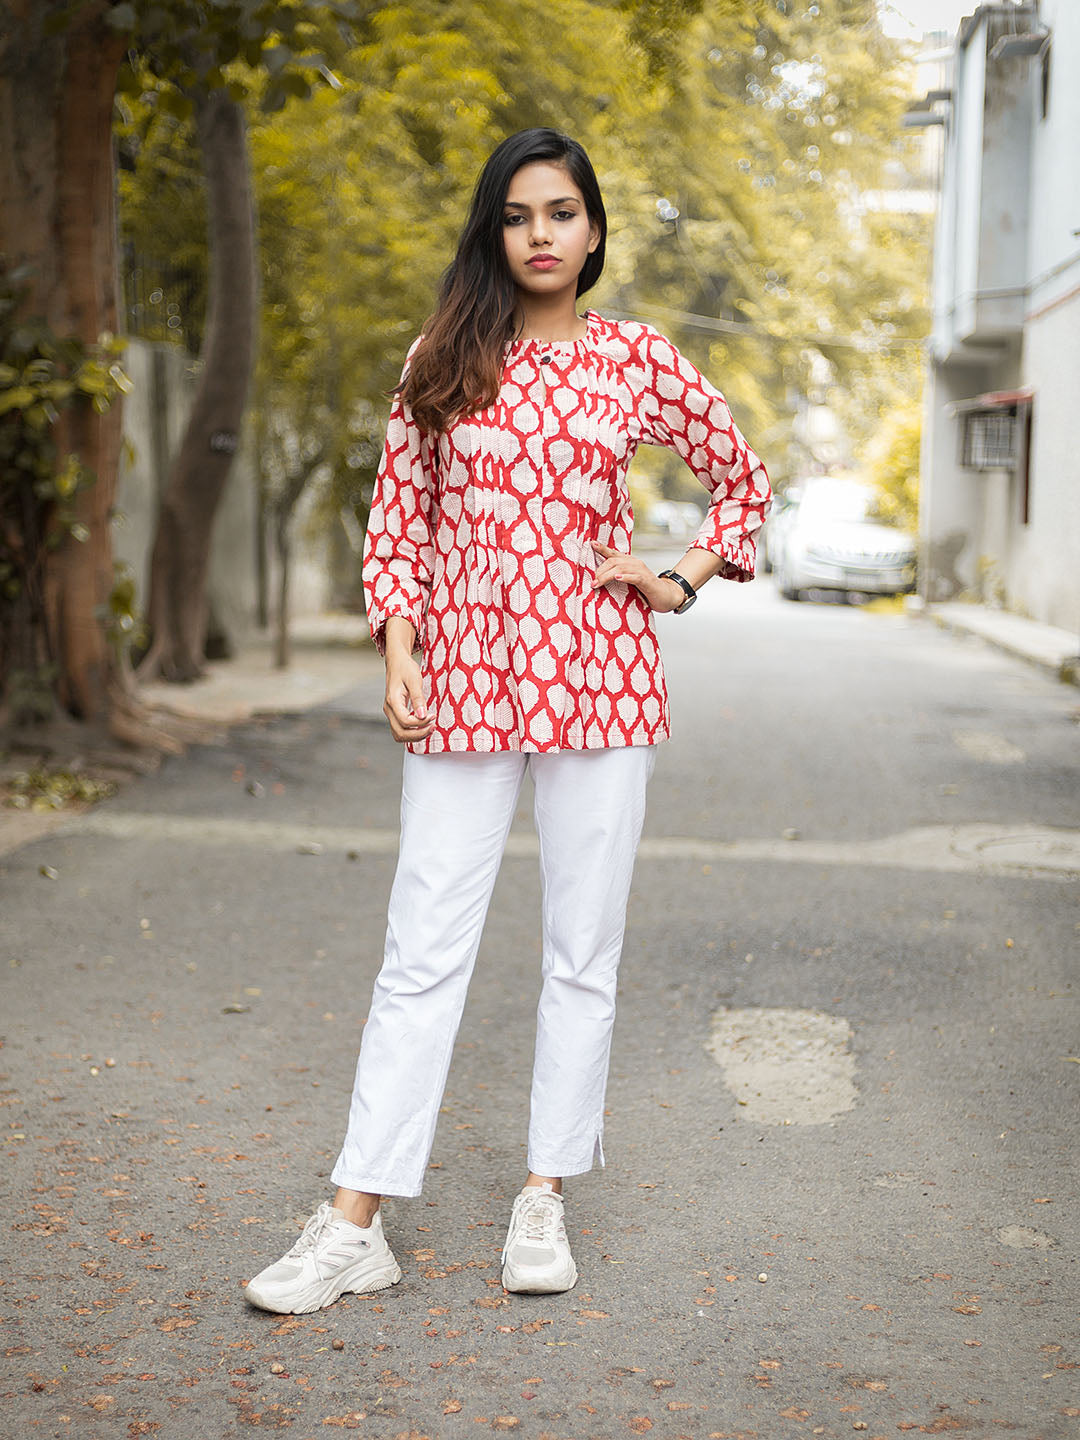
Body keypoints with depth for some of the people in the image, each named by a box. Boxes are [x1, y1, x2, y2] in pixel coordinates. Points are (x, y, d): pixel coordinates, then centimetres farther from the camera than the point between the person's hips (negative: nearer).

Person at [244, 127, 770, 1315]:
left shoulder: (635, 360, 5)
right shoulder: (443, 359, 6)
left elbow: (742, 479, 16)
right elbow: (396, 515, 7)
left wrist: (679, 583, 4)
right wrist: (398, 653, -3)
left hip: (598, 674, 0)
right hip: (463, 676, 0)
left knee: (583, 952, 6)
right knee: (422, 952, -1)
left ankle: (544, 1202, 19)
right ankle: (354, 1225, 3)